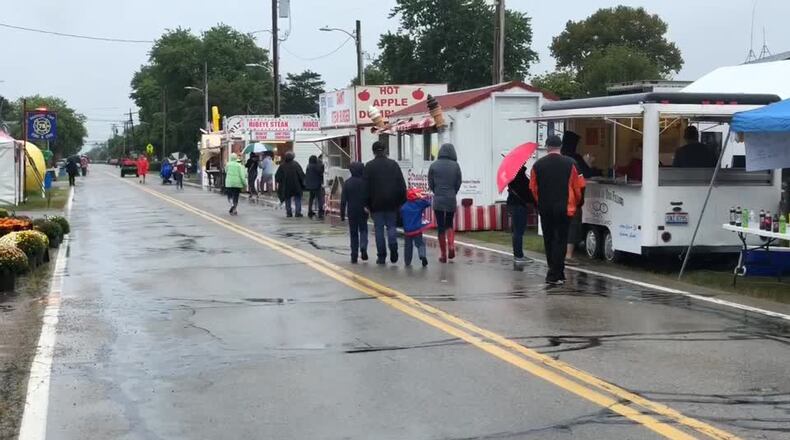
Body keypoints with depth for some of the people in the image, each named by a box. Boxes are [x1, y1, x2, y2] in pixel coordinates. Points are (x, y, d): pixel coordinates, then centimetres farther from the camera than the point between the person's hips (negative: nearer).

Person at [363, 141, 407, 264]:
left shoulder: (369, 166, -2)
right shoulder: (393, 164, 5)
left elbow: (366, 187, -4)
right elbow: (402, 185, 4)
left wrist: (367, 204, 0)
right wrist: (402, 201, 8)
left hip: (376, 203, -2)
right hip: (392, 203, 2)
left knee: (379, 229, 3)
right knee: (391, 226, 10)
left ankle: (381, 256, 2)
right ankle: (393, 248, -14)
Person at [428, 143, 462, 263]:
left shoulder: (434, 165, -5)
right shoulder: (455, 165, -4)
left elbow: (430, 183, 1)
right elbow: (458, 183, 1)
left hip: (438, 200, -1)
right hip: (451, 199, 1)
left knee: (441, 227, 5)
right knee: (449, 224, 18)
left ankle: (443, 254, 6)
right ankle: (451, 245, -5)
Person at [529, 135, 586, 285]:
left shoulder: (538, 164, 0)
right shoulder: (570, 163, -5)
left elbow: (533, 188, 3)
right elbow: (578, 187, -2)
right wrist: (577, 203, 16)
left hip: (545, 209, 2)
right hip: (563, 208, -2)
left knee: (549, 240, 13)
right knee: (560, 240, 1)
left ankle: (557, 272, 20)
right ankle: (554, 275, -5)